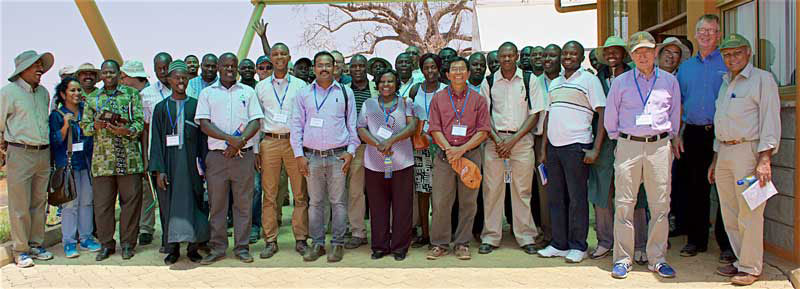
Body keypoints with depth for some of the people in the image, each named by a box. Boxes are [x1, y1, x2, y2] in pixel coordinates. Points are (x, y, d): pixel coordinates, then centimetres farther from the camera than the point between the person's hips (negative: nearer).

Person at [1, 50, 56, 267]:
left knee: (39, 203, 11)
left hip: (43, 154, 6)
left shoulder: (44, 92, 13)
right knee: (20, 206, -2)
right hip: (19, 154, -5)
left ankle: (36, 245, 20)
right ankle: (21, 251, 6)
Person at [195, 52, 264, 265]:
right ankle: (217, 248, 14)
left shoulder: (248, 92, 11)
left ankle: (242, 247, 12)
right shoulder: (207, 93, 9)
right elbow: (204, 124, -2)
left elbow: (256, 122, 3)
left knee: (243, 203, 3)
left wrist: (240, 142, -13)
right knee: (216, 204, 4)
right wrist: (230, 138, -15)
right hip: (216, 156, 0)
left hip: (244, 155, 0)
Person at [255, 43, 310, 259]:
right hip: (269, 142, 1)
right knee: (269, 194, 2)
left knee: (300, 194, -1)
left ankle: (301, 239, 7)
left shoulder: (300, 85, 8)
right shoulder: (261, 87, 13)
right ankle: (271, 241, 10)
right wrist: (255, 148, 5)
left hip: (294, 142, -1)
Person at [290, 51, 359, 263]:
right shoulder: (304, 94, 9)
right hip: (312, 156, 1)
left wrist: (350, 151, 0)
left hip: (338, 156, -1)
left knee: (338, 201, 2)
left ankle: (337, 244, 11)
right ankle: (317, 244, 16)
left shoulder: (345, 93, 7)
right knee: (315, 202, 6)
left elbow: (352, 124, 9)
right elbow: (296, 125, 8)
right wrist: (299, 154, 1)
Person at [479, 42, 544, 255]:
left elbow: (535, 114, 0)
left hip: (522, 139, -1)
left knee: (522, 190, 1)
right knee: (492, 189, 1)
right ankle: (490, 237, 10)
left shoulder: (529, 80, 3)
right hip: (495, 139, 1)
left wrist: (513, 140, -8)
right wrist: (497, 140, -7)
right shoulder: (489, 82, 7)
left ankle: (526, 237, 11)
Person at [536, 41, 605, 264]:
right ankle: (559, 244, 19)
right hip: (554, 146, 6)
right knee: (555, 197, 9)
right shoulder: (554, 83, 17)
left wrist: (595, 150, -14)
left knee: (577, 198, 0)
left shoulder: (589, 80, -2)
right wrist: (544, 147, 13)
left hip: (576, 147, -6)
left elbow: (603, 116, -7)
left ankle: (578, 246, 11)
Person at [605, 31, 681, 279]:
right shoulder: (620, 82, 7)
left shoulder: (670, 81, 11)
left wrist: (671, 138, 16)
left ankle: (657, 259, 13)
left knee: (660, 205, 2)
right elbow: (610, 117, 14)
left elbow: (675, 116, 19)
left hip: (659, 147, 1)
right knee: (624, 204, -2)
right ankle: (622, 258, 7)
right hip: (628, 146, -1)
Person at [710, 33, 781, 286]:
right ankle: (741, 261, 22)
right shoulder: (725, 83, 20)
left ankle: (751, 268, 5)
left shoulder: (762, 79, -4)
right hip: (724, 152, 8)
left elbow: (770, 121, -11)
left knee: (749, 214, -5)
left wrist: (764, 160, -19)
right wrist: (715, 160, 21)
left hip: (748, 151, -8)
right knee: (729, 215, 11)